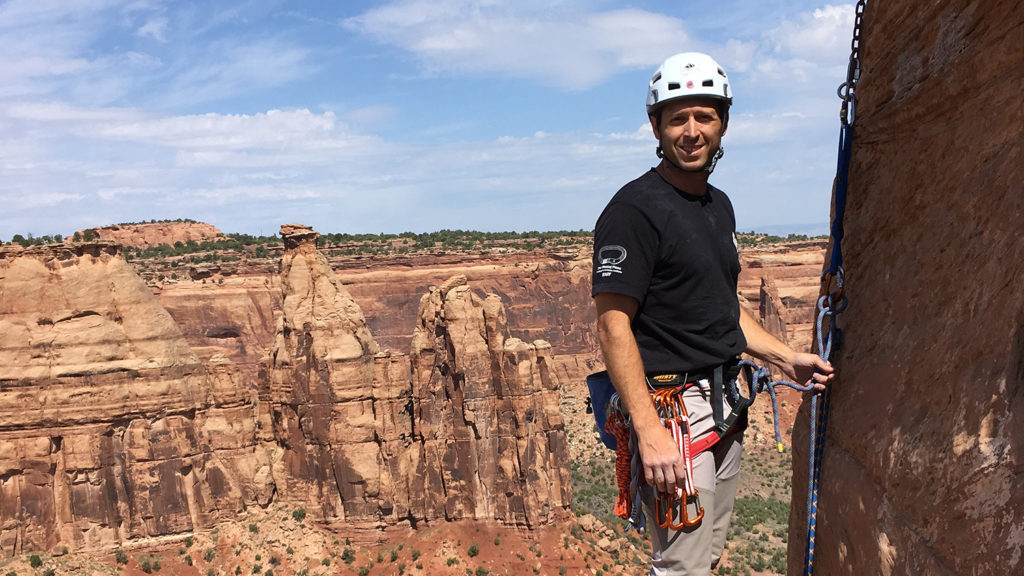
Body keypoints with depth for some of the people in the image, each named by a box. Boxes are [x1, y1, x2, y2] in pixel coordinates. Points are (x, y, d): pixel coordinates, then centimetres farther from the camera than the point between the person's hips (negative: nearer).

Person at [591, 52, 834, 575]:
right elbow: (613, 326, -21)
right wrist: (649, 431, -26)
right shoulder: (634, 209, -15)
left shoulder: (719, 205, 13)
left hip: (726, 408, 9)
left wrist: (787, 359, 13)